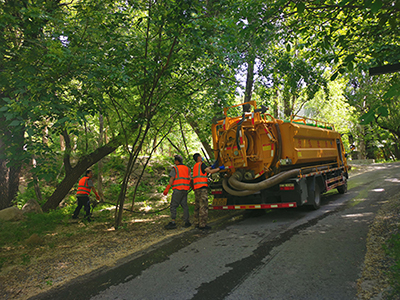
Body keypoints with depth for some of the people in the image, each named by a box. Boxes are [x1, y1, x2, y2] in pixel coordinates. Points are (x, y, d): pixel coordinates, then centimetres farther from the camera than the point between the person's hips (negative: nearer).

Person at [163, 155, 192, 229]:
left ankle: (173, 223, -8)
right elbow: (190, 180, 14)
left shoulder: (175, 168, -4)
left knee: (173, 206, -3)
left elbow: (172, 179, -13)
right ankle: (187, 222, 10)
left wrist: (167, 189, -16)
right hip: (185, 190, 6)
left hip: (178, 189, -6)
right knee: (184, 206, 11)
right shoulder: (187, 168, 14)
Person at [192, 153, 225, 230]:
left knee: (197, 206, 10)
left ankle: (197, 223, 12)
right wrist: (219, 168, 0)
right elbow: (210, 171, -10)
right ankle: (202, 225, -11)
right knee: (203, 206, -9)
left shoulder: (195, 166, 21)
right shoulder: (201, 164, -6)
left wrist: (212, 166, 32)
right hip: (202, 187, -9)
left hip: (196, 188, 9)